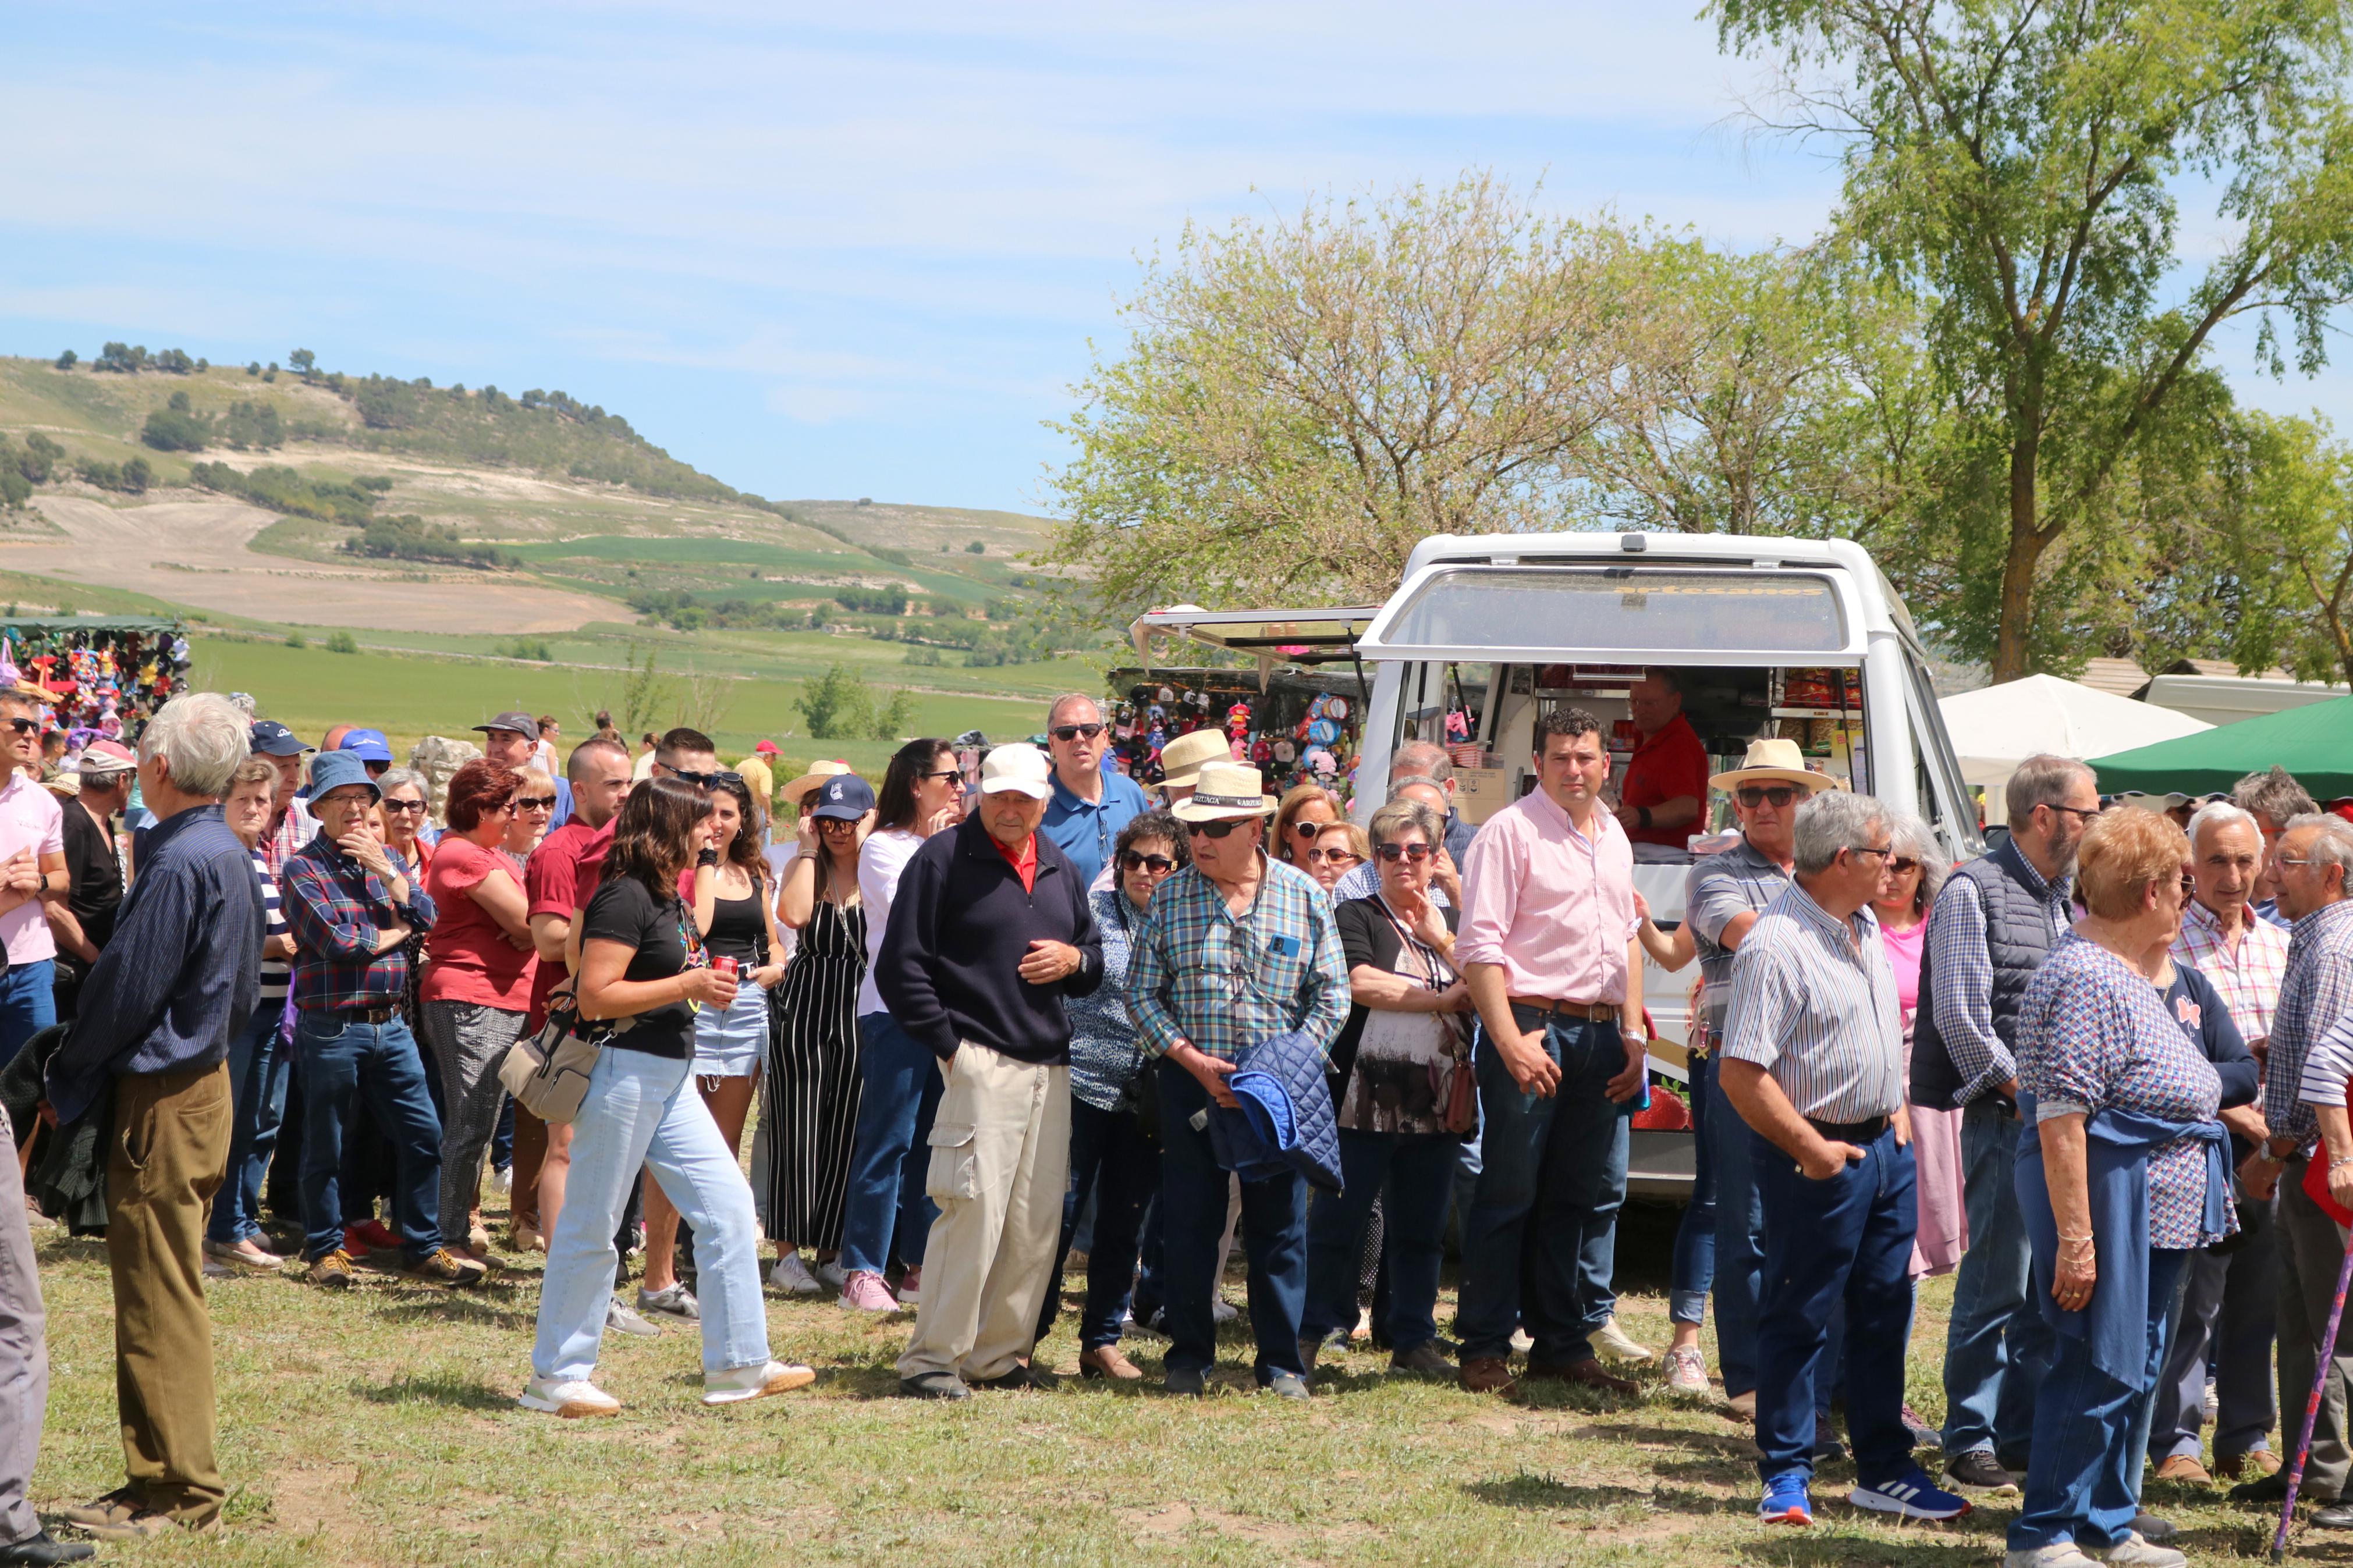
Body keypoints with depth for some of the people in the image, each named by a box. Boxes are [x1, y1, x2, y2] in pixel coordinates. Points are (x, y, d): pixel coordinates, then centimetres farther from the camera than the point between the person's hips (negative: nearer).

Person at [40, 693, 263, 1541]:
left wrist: (65, 1083, -5)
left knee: (158, 1303, -4)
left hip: (162, 1100, -9)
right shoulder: (232, 855, 9)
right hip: (204, 1080, 10)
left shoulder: (179, 865, -20)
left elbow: (126, 994, -19)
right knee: (171, 1298, 14)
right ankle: (171, 1477, 19)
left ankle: (177, 1493, 0)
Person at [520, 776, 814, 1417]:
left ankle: (737, 1364, 11)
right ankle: (555, 1376, 8)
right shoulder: (624, 896, -15)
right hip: (623, 1070, -10)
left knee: (728, 1204, 7)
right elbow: (595, 997, -22)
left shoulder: (667, 896, 14)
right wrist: (688, 986, -17)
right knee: (591, 1225, -1)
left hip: (668, 1077, 10)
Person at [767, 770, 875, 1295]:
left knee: (846, 1135, 5)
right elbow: (793, 915, -16)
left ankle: (831, 1250, 16)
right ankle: (788, 1252, 7)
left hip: (861, 1013, 0)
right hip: (805, 1011, 0)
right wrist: (808, 850, -8)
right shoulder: (805, 869, 6)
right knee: (797, 1134, 1)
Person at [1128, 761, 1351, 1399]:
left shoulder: (1304, 896, 2)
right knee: (1188, 1221, 3)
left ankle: (1281, 1361, 12)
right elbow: (1142, 993, 1)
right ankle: (1189, 1355, 14)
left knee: (1280, 1225, 3)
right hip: (1191, 1080, 0)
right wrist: (1192, 1059, -11)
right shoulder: (1171, 897, 2)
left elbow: (1332, 995, 3)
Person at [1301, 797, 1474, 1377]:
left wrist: (1443, 940, -4)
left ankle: (1414, 1339, 15)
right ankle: (1314, 1332, 10)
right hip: (1367, 1099, -5)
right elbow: (1359, 982, -16)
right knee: (1339, 1221, -1)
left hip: (1437, 1104, 5)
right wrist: (1443, 998, -9)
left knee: (1422, 1229, 9)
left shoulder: (1454, 922, 17)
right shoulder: (1355, 917, 2)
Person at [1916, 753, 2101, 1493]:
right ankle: (1971, 1442, 3)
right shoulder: (1974, 891, -7)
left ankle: (2021, 1434, 18)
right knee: (1997, 1286, -5)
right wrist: (2025, 1092, -12)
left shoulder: (2069, 897, 16)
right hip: (2004, 1118, -7)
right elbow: (1961, 1016, -12)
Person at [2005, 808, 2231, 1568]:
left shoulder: (2126, 975, 15)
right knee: (2097, 1375, -6)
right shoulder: (2085, 978, -19)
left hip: (2154, 1217, 10)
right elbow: (2061, 1115, -24)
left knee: (2133, 1370, 14)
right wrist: (2074, 1236, -26)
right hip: (2110, 1208, -10)